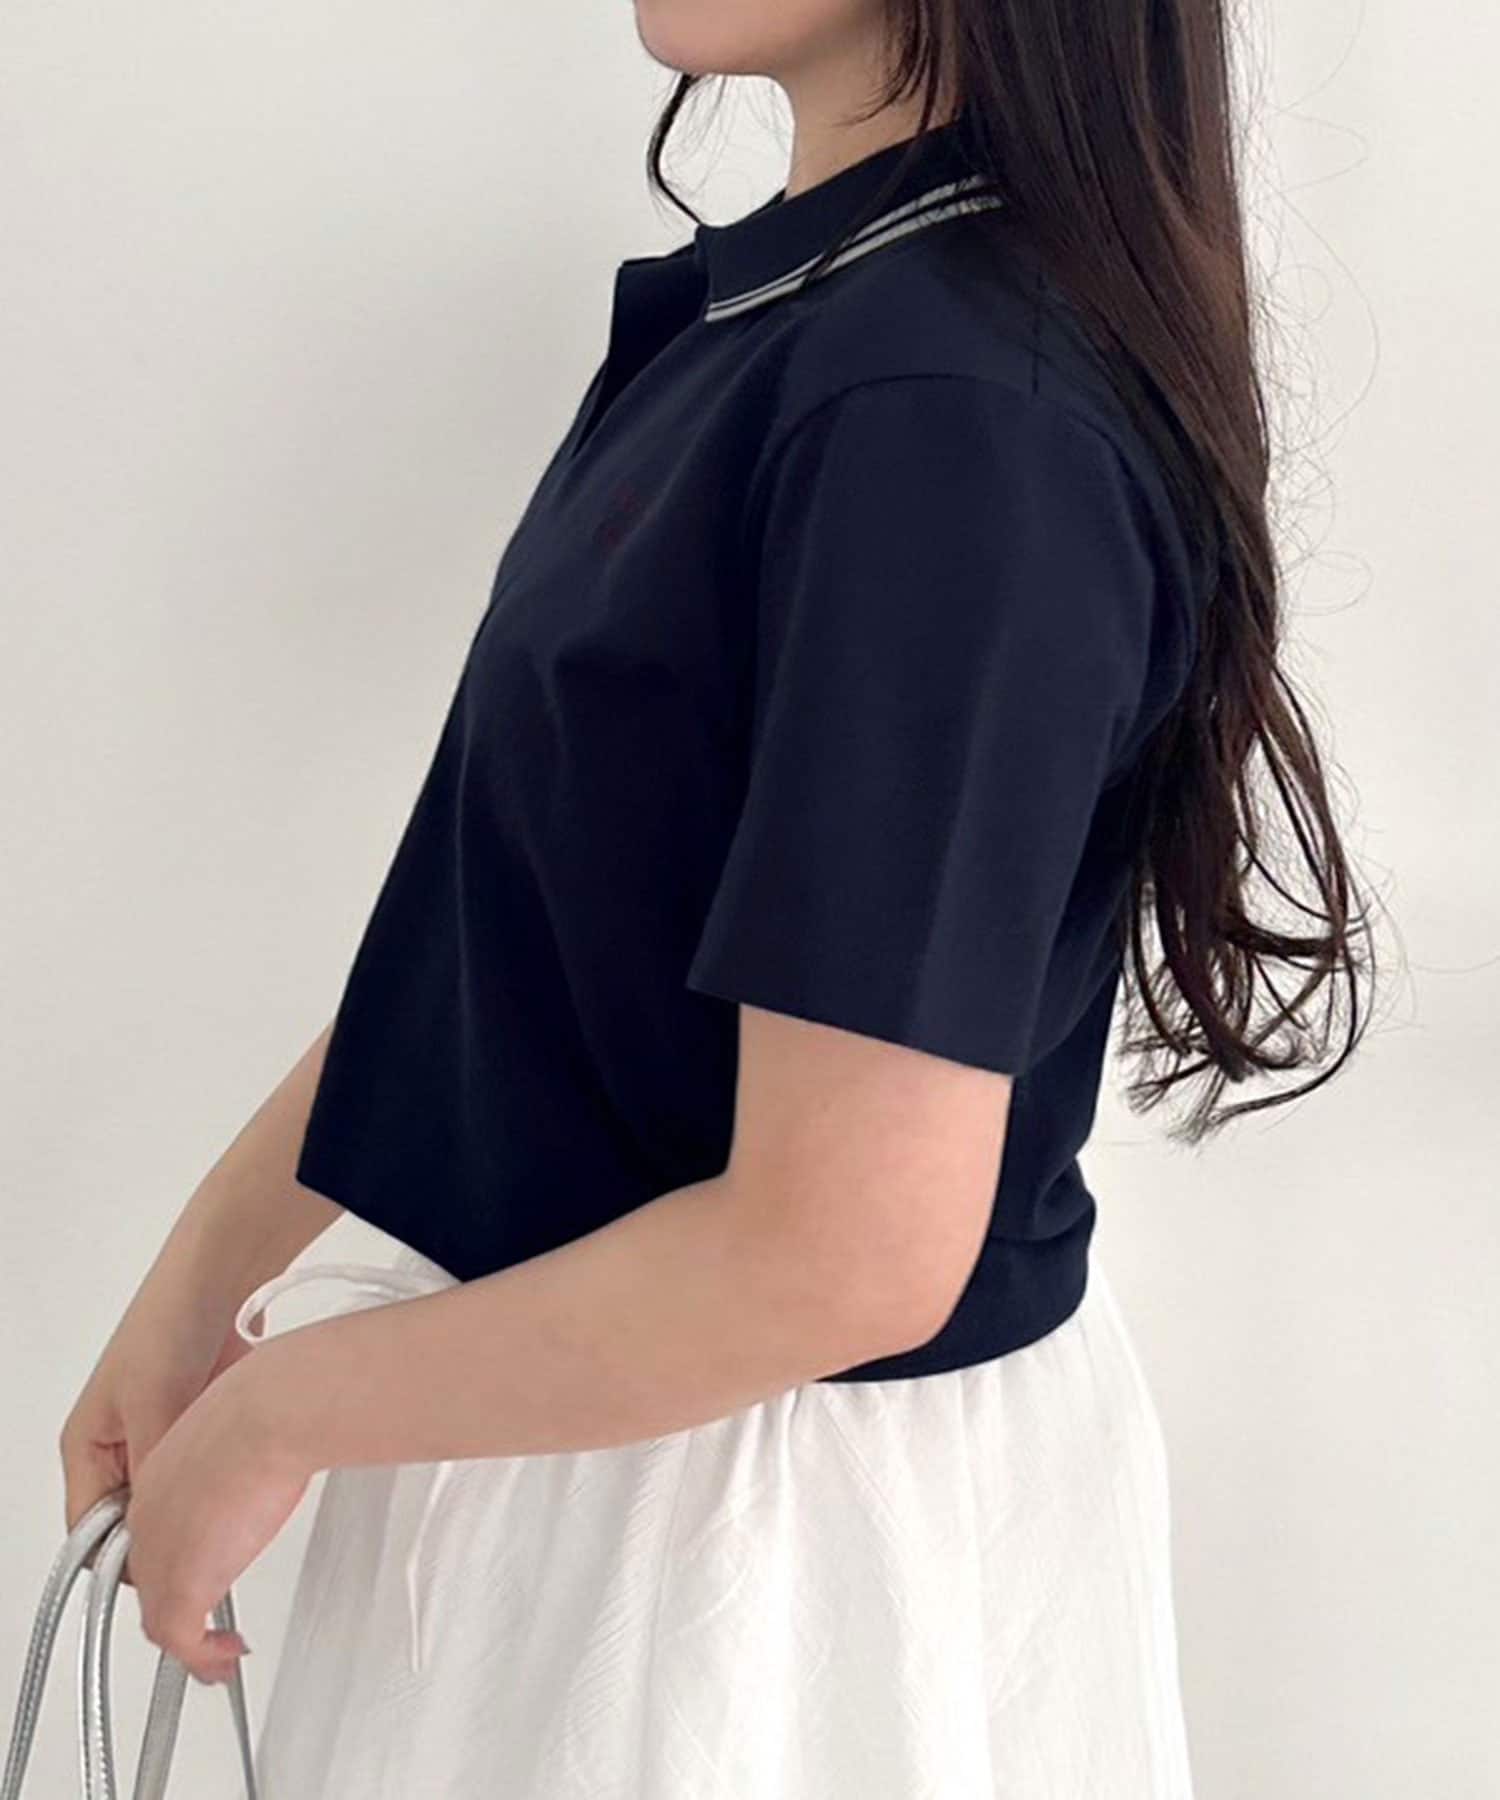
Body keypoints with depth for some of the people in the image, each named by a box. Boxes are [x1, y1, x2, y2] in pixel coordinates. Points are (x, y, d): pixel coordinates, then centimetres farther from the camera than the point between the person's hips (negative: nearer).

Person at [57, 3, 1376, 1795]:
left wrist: (280, 1407, -15)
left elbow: (844, 1257, -28)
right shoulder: (761, 302, 2)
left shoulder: (954, 430, -27)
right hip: (591, 1402, 8)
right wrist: (211, 1263, 5)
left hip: (793, 1506, -8)